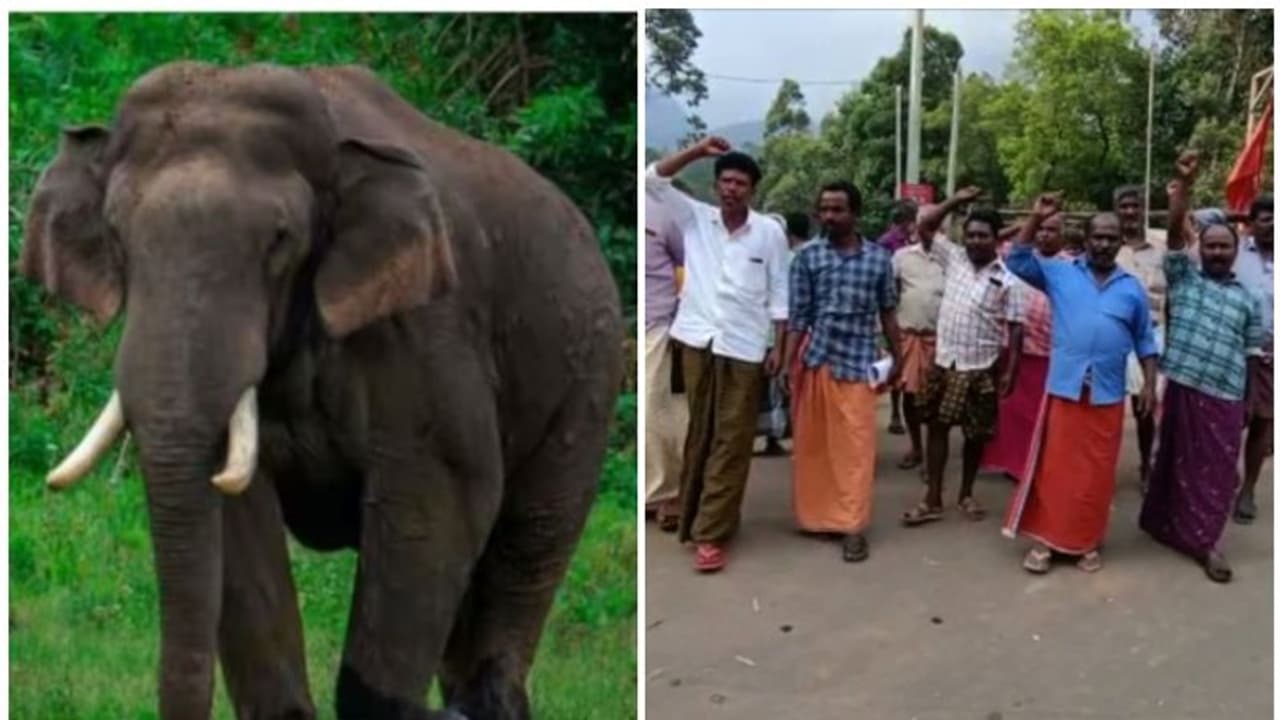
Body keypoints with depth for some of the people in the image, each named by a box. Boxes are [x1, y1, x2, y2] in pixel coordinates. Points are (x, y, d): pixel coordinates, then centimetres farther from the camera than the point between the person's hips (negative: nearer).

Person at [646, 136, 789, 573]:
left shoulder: (770, 232, 0)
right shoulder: (695, 218, 5)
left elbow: (779, 293, 3)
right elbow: (653, 181, -1)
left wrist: (779, 347, -1)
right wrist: (698, 150, -8)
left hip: (743, 346, -2)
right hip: (697, 340, 2)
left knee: (731, 441, -1)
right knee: (699, 434, 11)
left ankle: (710, 532, 1)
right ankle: (697, 516, 24)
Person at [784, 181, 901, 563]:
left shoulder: (879, 258, 3)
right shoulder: (808, 258, 2)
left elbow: (887, 314, 11)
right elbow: (798, 316, 0)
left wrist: (897, 359, 13)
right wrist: (786, 364, -7)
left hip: (857, 364, -1)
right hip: (815, 362, 1)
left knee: (855, 447, -1)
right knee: (812, 444, 9)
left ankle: (853, 526, 5)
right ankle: (817, 515, 24)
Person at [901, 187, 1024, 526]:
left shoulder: (1006, 280, -7)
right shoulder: (955, 258, 3)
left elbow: (1015, 328, -6)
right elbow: (925, 228, 7)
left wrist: (1011, 371, -11)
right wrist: (956, 200, 0)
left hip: (980, 367, -3)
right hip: (943, 361, 3)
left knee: (975, 434, 9)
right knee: (937, 427, 5)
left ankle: (966, 494, 26)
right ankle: (932, 500, 11)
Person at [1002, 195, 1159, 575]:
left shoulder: (1132, 288, 8)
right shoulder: (1060, 273, 4)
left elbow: (1144, 340, 12)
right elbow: (1017, 263, -3)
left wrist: (1150, 384, 5)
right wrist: (1036, 220, -11)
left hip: (1107, 395, 1)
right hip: (1064, 388, -1)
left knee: (1097, 472, 7)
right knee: (1054, 466, 1)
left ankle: (1088, 543, 19)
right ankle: (1044, 539, 10)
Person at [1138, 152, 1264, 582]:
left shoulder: (1248, 301, 12)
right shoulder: (1183, 278, 7)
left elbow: (1252, 352, 12)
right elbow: (1174, 231, -5)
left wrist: (1251, 397, 6)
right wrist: (1184, 183, -16)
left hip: (1226, 396, 2)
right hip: (1183, 385, -1)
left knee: (1217, 469, 4)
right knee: (1176, 459, 9)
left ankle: (1204, 539, 13)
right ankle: (1167, 523, 22)